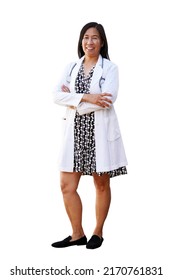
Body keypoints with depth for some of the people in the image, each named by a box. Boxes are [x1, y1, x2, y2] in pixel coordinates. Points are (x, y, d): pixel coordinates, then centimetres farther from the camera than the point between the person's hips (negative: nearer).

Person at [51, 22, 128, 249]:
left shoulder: (110, 67, -2)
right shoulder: (71, 67, 9)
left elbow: (108, 99, -17)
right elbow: (57, 95, -4)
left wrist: (74, 100, -12)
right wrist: (86, 97, -17)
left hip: (100, 132, -4)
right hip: (75, 131, 4)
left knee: (101, 184, 8)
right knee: (67, 185, 1)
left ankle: (98, 232, 24)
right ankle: (77, 234, 17)